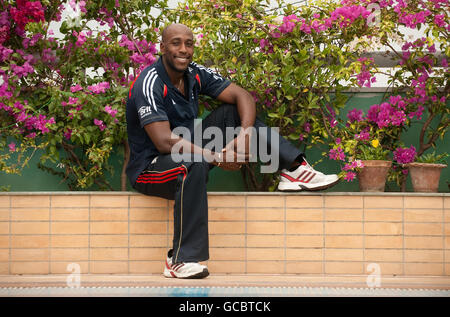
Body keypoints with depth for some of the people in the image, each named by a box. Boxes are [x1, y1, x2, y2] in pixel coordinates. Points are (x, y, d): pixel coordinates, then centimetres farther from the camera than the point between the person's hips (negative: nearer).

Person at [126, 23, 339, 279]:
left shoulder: (195, 74, 0)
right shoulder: (150, 84, -21)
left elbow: (243, 96, -2)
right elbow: (164, 142, -30)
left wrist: (245, 133, -22)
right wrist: (217, 158, -32)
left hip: (188, 152, 8)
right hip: (150, 167, -7)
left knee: (234, 111, 0)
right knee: (194, 166, -40)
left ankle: (294, 169, -11)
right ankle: (181, 261, -36)